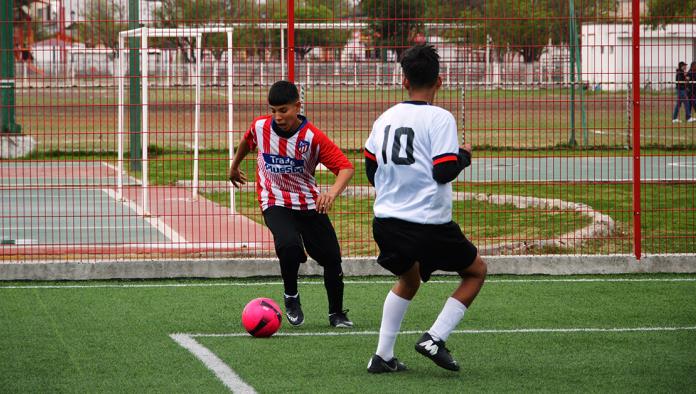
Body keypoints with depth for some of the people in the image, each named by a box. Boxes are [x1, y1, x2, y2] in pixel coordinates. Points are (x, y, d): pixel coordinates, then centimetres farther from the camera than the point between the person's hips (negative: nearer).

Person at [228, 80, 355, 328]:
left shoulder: (313, 137, -19)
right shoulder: (260, 127, -10)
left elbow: (346, 168, -25)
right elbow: (246, 142, 15)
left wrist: (333, 192, -45)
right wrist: (234, 167, 31)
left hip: (309, 203, 0)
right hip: (275, 203, 0)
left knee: (331, 258, -2)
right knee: (289, 245, -29)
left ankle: (336, 314, 23)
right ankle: (291, 297, -3)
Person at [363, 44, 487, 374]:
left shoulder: (386, 118, 8)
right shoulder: (440, 118, -10)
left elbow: (370, 169, 16)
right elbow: (444, 172, -17)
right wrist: (464, 156, 2)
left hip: (385, 221, 6)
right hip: (429, 223, -6)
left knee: (408, 279, 30)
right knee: (476, 271, 15)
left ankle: (382, 356, 22)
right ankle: (434, 338, 1)